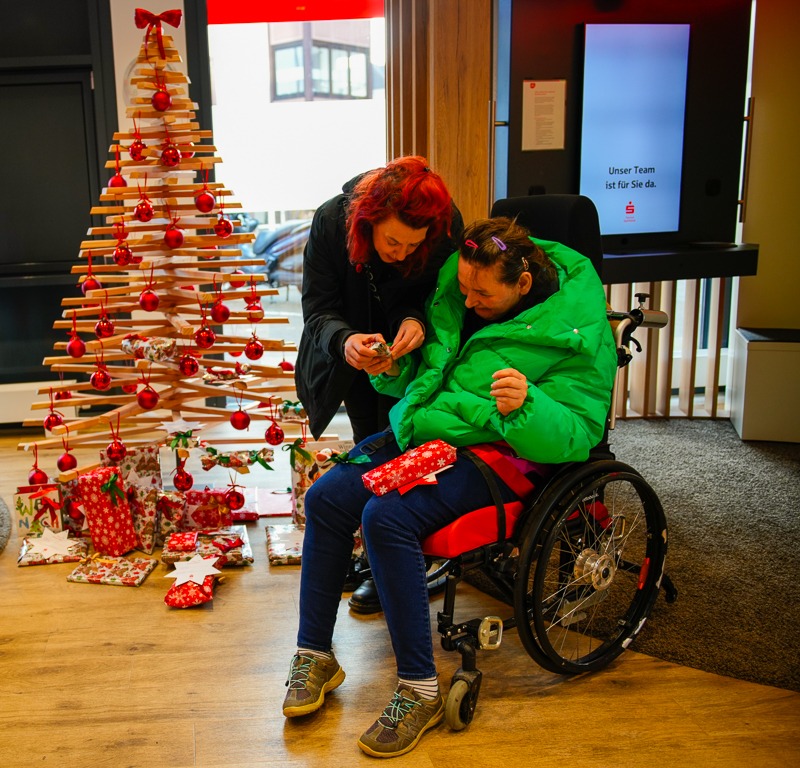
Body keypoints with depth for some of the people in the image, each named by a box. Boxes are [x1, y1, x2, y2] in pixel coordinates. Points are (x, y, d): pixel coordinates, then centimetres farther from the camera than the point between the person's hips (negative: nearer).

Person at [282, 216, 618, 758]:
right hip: (418, 430, 7)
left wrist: (525, 406, -36)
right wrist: (393, 367, -6)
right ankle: (314, 656, 5)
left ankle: (420, 691, -15)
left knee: (386, 518, -28)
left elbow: (577, 438, -17)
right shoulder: (458, 290, 4)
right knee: (326, 498, -10)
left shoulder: (578, 333, -16)